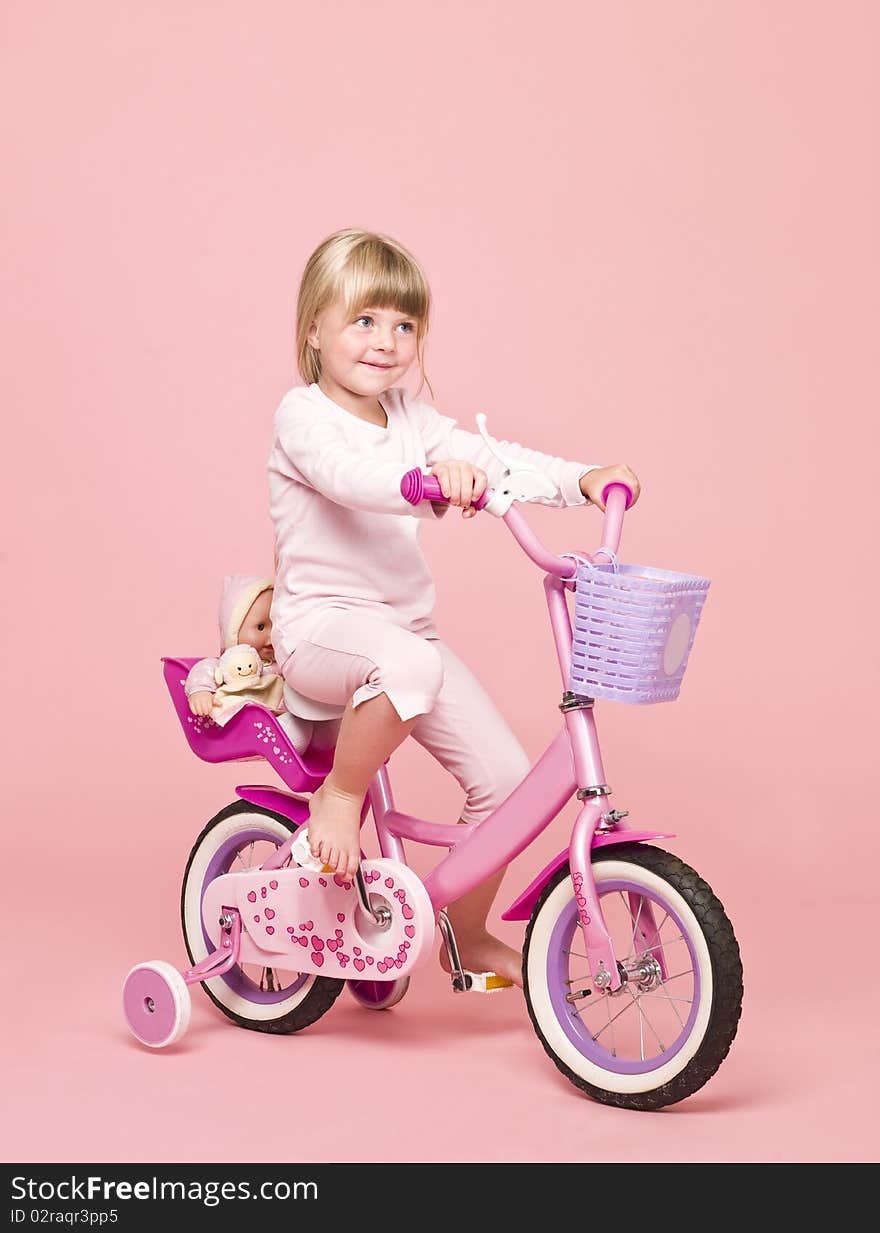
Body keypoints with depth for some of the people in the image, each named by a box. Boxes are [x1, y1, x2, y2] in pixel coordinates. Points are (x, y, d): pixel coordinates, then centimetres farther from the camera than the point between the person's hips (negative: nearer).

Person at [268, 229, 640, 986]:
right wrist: (430, 477, -50)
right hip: (321, 625, -7)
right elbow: (349, 474, -31)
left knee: (506, 775, -3)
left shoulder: (411, 419, 12)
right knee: (408, 664, -42)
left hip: (407, 631, 7)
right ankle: (339, 797, -16)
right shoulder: (303, 414, -9)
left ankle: (468, 935, 17)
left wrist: (582, 479, -14)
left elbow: (492, 459, 3)